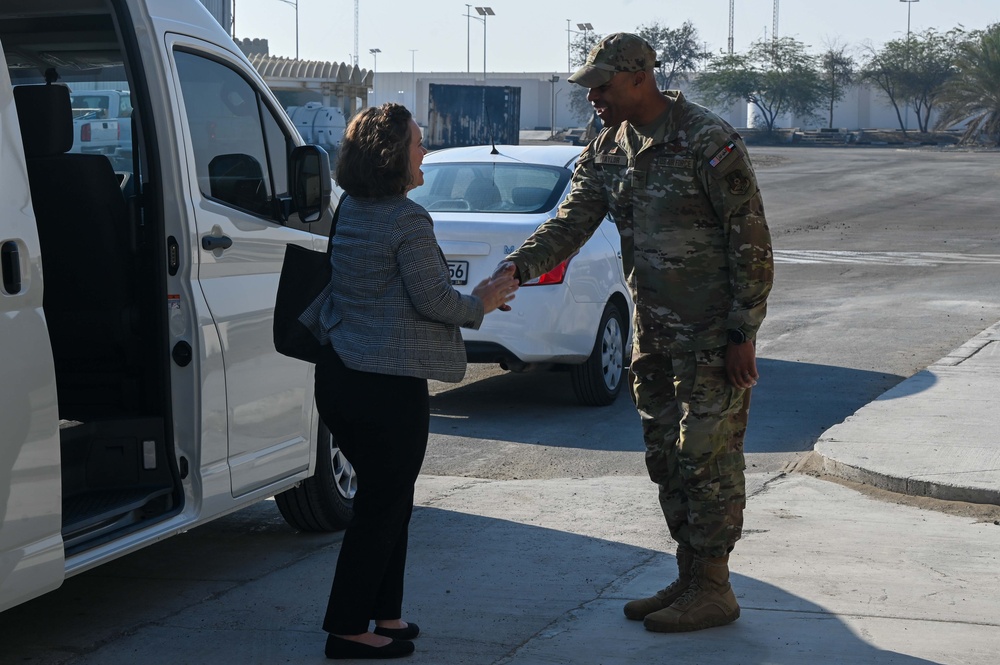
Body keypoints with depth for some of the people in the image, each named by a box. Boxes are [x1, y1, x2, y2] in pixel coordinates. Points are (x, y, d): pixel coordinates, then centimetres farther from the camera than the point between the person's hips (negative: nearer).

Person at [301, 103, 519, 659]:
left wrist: (473, 297, 22)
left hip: (339, 377, 9)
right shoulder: (408, 220, -17)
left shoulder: (351, 212, 11)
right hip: (390, 385, -9)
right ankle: (349, 628, 7)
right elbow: (432, 299, -15)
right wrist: (481, 305, 5)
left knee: (384, 500, 19)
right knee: (383, 508, 2)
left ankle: (384, 614, 26)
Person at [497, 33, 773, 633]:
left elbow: (751, 241, -15)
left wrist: (743, 333, -17)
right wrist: (518, 265, -18)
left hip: (713, 336, -8)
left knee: (708, 458, -4)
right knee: (667, 459, 13)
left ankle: (713, 589, 6)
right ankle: (690, 579, 24)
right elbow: (571, 223, 1)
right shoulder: (607, 152, 7)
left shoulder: (709, 141, -16)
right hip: (654, 336, 8)